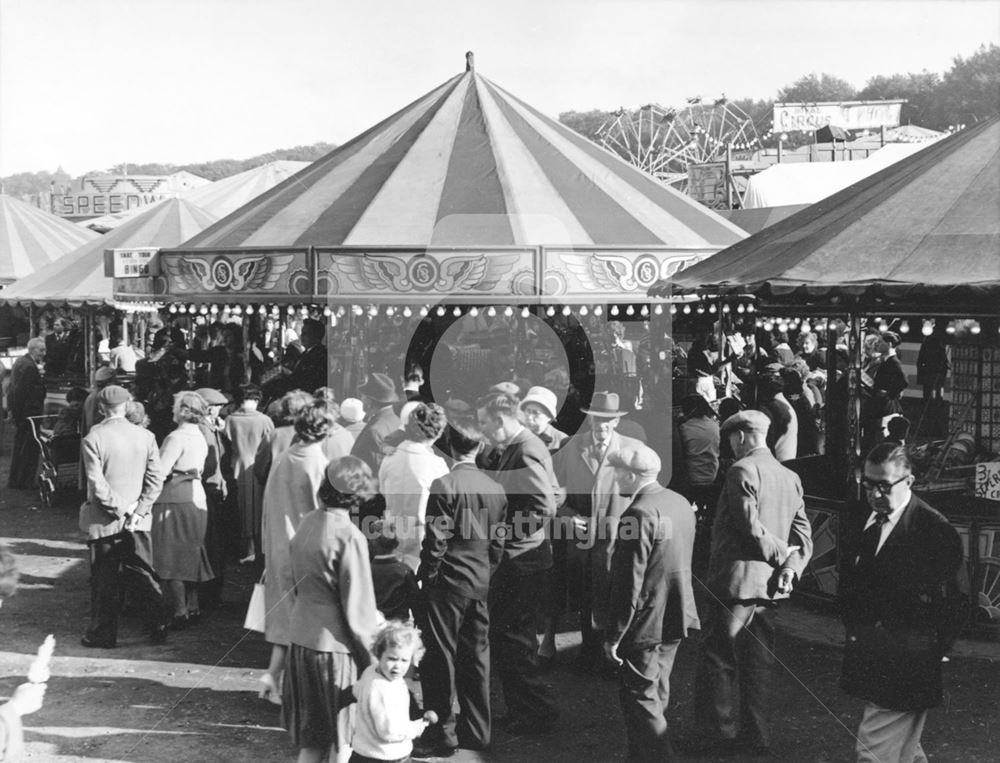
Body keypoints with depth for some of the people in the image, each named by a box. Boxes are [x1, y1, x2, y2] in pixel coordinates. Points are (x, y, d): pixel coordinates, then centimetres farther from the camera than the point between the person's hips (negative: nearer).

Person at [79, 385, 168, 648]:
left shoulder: (93, 439, -11)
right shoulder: (146, 436, -1)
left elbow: (97, 483, -16)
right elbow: (156, 480, -3)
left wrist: (119, 508, -9)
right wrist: (138, 510, -4)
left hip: (103, 521, -3)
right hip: (138, 521, 3)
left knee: (104, 581, 7)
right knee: (146, 576, 11)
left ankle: (103, 634, 14)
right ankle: (158, 629, 14)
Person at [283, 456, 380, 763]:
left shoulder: (307, 523, 2)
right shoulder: (349, 537, -19)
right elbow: (357, 607, -16)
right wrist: (372, 657, -8)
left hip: (301, 637, 7)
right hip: (334, 645, -7)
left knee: (312, 738, 19)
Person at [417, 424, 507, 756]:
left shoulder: (444, 485, -14)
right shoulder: (496, 489, 3)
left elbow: (436, 540, -15)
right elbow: (498, 543, 8)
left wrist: (425, 575, -3)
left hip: (447, 583, -5)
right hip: (480, 585, 5)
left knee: (442, 659, 4)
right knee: (476, 658, 13)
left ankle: (443, 732, 10)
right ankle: (477, 731, 22)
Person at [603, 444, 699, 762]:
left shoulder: (638, 514, -22)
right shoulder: (680, 503, 6)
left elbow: (629, 582, -23)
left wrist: (614, 634, -18)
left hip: (646, 624, -9)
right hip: (676, 617, 9)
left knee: (640, 699, 1)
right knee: (658, 694, 20)